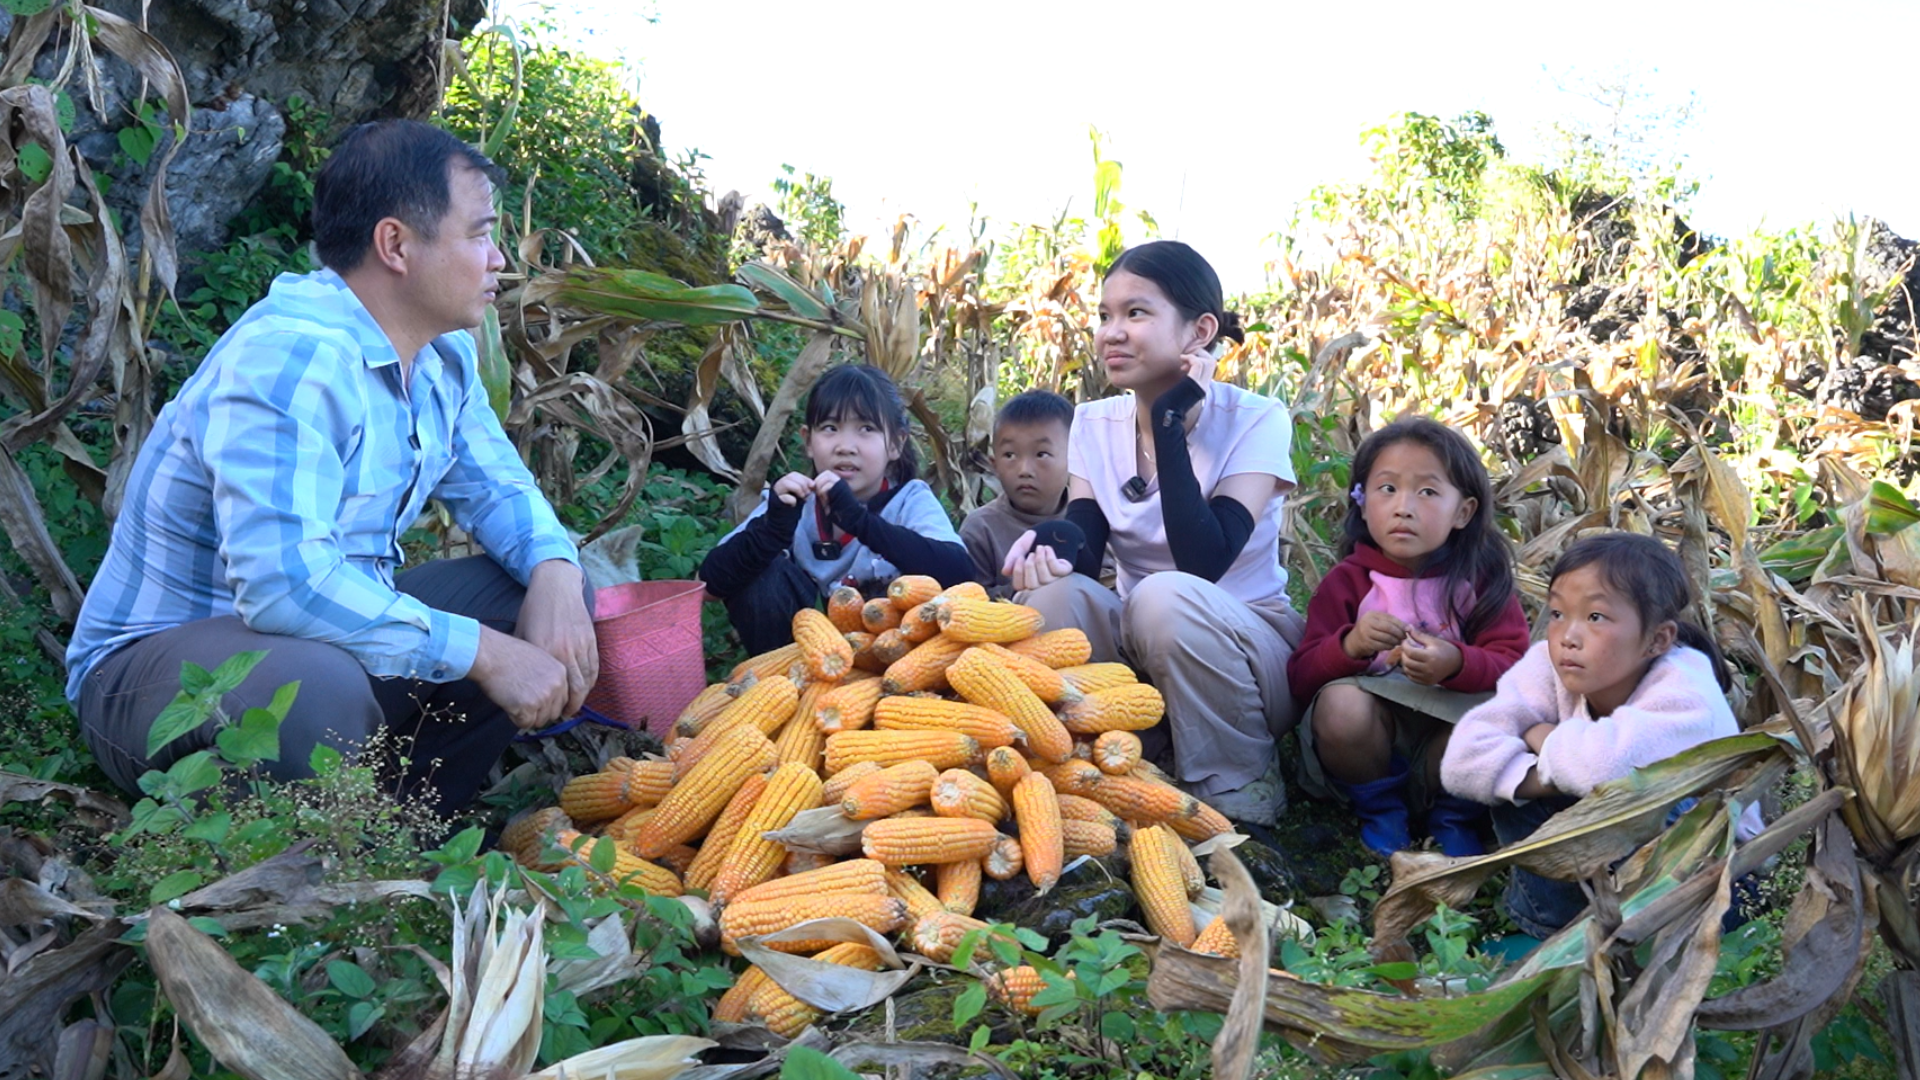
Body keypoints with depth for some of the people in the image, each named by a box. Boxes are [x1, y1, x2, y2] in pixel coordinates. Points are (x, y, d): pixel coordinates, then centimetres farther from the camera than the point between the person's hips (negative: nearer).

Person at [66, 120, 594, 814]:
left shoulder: (443, 354, 3)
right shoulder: (287, 359, -25)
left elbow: (495, 485, 13)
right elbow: (284, 581, -35)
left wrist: (555, 570, -11)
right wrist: (482, 652, -31)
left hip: (334, 632, 9)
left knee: (556, 595, -2)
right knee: (322, 684, -40)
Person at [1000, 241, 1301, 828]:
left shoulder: (1255, 422, -13)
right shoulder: (1094, 424, 1)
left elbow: (1203, 561, -27)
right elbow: (1086, 543, -9)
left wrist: (1170, 418, -25)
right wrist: (1056, 541, -33)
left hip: (1246, 656, -3)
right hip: (1139, 648, 3)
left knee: (1165, 598, -35)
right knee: (1052, 589, -25)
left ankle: (1236, 792, -12)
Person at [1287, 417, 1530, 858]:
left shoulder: (1482, 578, -2)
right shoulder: (1347, 581, -3)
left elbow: (1511, 664, -11)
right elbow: (1301, 680, -9)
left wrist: (1458, 664, -33)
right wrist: (1349, 646, -30)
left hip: (1451, 727, 1)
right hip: (1374, 730, 0)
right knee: (1341, 704, -32)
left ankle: (1455, 818, 1)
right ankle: (1379, 809, -2)